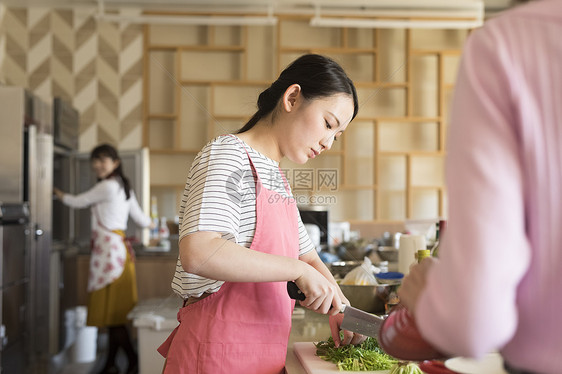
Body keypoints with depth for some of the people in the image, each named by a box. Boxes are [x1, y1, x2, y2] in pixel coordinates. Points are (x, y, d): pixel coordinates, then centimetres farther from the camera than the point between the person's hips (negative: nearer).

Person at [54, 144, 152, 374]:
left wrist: (60, 195, 21)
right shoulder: (124, 187, 16)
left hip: (110, 250, -10)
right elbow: (141, 220, 20)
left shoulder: (107, 186, -11)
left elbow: (79, 202, 0)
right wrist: (150, 222, 44)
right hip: (118, 249, 10)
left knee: (112, 312, -6)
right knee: (112, 312, 12)